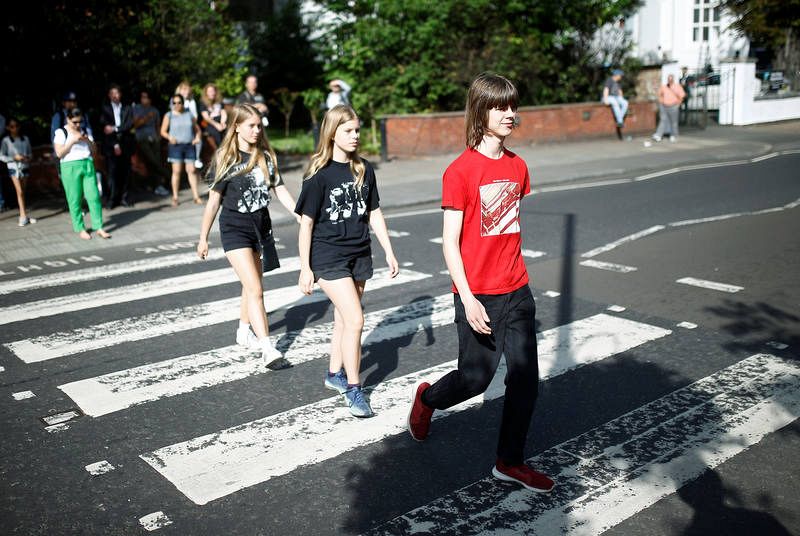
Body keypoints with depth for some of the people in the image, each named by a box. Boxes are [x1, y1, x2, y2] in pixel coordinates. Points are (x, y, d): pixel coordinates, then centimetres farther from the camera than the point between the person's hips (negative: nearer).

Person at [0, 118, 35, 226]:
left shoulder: (25, 138, 3)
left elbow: (30, 153, 12)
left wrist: (28, 157, -9)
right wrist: (14, 158, -16)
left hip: (24, 167, 3)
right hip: (13, 168, -3)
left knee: (22, 192, 8)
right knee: (20, 191, -8)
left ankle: (23, 216, 14)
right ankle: (24, 215, -7)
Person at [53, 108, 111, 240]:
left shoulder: (85, 131, 15)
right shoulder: (61, 133, 2)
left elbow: (93, 151, 14)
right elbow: (59, 153, -7)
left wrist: (88, 141, -5)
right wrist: (72, 141, -13)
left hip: (88, 166, 3)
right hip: (70, 168, -3)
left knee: (94, 197, -4)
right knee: (75, 200, 0)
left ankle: (99, 228, 0)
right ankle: (80, 229, 8)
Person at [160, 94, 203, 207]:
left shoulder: (189, 114, 12)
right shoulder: (168, 116, 6)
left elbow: (197, 129, 18)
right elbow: (163, 131, 4)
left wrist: (197, 137, -1)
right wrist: (170, 137, -15)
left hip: (189, 145, 2)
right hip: (176, 146, -2)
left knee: (192, 170, -1)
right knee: (176, 171, -4)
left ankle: (196, 196, 2)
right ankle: (175, 197, 2)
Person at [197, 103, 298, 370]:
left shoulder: (266, 156, 5)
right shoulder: (225, 158, -7)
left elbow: (280, 190, 6)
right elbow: (213, 200, -4)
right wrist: (203, 238, -2)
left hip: (261, 225, 5)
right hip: (234, 228, -5)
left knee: (252, 286, 17)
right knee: (255, 290, -13)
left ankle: (244, 332, 38)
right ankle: (269, 351, -15)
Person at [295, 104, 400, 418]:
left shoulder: (363, 170, 4)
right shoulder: (319, 175, -11)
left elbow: (374, 213, 11)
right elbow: (306, 223, -9)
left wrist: (389, 251, 10)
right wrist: (305, 268, -9)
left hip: (359, 254, 5)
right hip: (328, 256, -5)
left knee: (344, 319, 15)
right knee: (355, 320, -12)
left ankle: (335, 374, 33)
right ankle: (353, 389, 0)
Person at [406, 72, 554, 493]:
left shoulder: (517, 166, 6)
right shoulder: (460, 171, -13)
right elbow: (450, 243, -13)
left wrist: (514, 276, 16)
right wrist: (468, 300, -18)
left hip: (516, 291, 6)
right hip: (478, 296, -6)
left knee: (525, 376, 6)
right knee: (476, 377, 6)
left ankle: (510, 461, 21)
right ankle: (427, 398, 38)